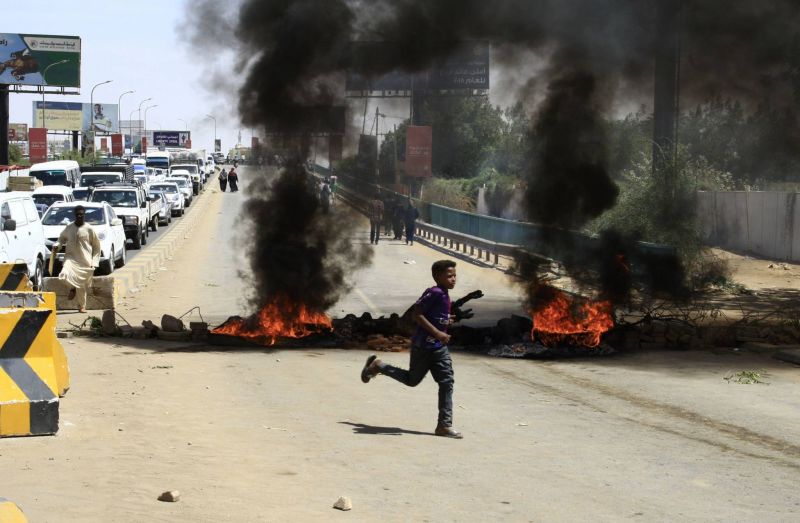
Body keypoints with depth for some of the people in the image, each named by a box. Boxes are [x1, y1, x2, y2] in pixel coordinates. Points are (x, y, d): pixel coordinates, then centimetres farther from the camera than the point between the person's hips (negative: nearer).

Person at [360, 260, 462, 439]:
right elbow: (417, 314, -24)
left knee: (447, 382, 0)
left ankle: (444, 425, 1)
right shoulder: (434, 293, -20)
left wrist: (446, 321, 6)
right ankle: (377, 366, 29)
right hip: (423, 346, -8)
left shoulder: (445, 296, 8)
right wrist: (437, 333, -27)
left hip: (439, 347, 8)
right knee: (412, 380, 9)